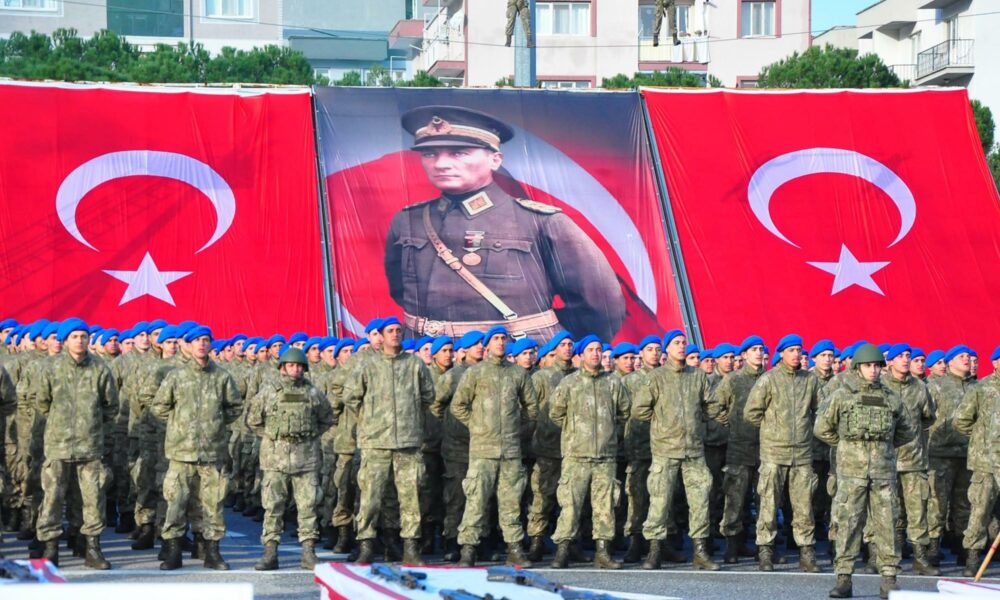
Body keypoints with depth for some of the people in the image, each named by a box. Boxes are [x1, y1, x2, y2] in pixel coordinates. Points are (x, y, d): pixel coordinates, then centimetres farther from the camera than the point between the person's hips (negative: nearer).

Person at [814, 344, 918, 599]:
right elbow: (822, 428, 9)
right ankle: (844, 579, 0)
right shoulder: (842, 396, 3)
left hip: (884, 470, 2)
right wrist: (847, 443, 10)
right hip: (851, 470, -2)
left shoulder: (891, 399, 11)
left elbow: (908, 431, 22)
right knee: (848, 523, -4)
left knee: (886, 524, 1)